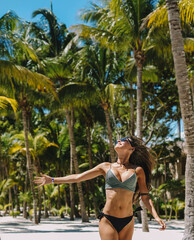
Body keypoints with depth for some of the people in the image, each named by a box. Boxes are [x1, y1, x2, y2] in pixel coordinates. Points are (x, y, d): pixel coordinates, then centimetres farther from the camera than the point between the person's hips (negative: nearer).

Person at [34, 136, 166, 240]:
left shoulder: (138, 170, 7)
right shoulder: (106, 167, 8)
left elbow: (145, 197, 8)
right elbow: (78, 177, 11)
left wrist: (156, 216, -7)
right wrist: (52, 180, 12)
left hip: (127, 223, 1)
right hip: (108, 220, -1)